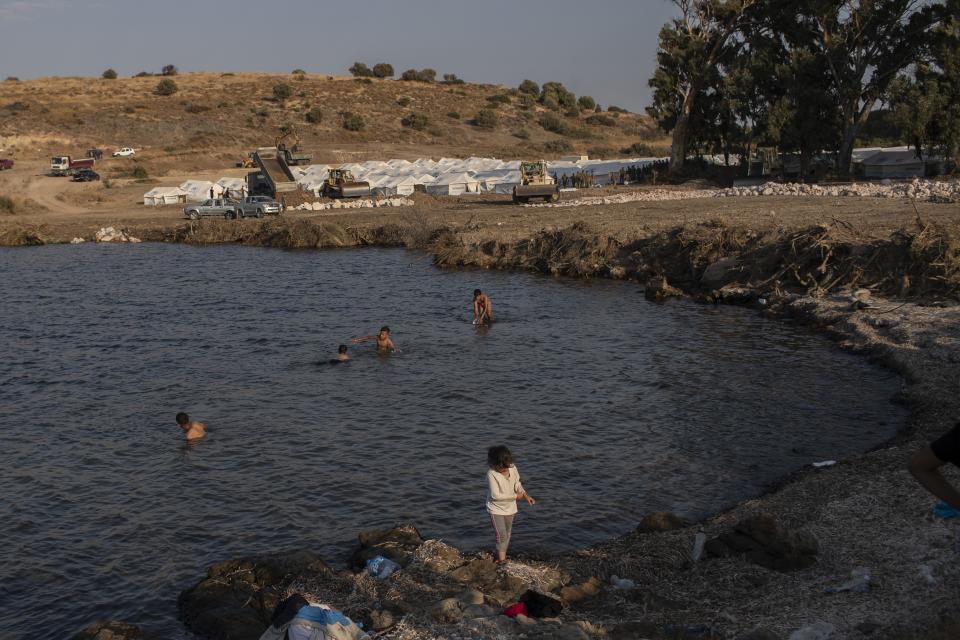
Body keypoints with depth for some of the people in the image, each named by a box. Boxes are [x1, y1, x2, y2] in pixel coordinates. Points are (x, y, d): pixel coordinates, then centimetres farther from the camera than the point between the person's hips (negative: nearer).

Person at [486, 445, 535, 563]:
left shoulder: (512, 468, -12)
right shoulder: (491, 474, -27)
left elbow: (517, 484, 5)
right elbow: (495, 495, -26)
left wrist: (526, 495, -11)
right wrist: (515, 496, -20)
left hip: (510, 507, 6)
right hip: (496, 509, -6)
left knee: (507, 535, 18)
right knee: (501, 536, -10)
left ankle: (502, 557, 35)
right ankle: (502, 561, 0)